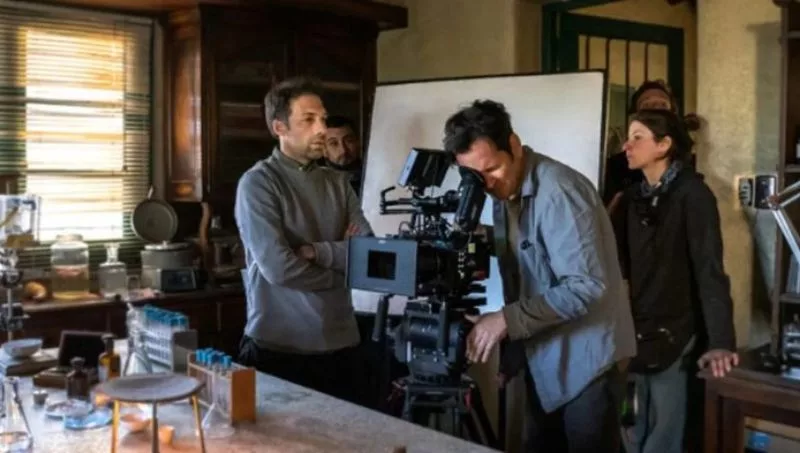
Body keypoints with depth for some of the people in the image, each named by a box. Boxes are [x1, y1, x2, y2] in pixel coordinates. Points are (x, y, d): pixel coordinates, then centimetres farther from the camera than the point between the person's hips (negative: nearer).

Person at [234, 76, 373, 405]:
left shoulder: (338, 184, 10)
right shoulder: (258, 183, -7)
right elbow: (279, 267, -17)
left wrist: (316, 251, -14)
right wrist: (341, 266, -3)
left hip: (341, 344, 5)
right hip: (278, 347, -5)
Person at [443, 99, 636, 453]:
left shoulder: (558, 191, -21)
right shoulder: (504, 195, 5)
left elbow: (586, 286, -26)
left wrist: (507, 321, -24)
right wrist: (513, 350, 3)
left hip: (585, 357, -8)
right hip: (542, 357, 8)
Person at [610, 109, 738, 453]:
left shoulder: (692, 194, -9)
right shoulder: (633, 197, 10)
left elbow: (709, 269, -17)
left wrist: (720, 342, -25)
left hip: (673, 332, -6)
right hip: (633, 331, 6)